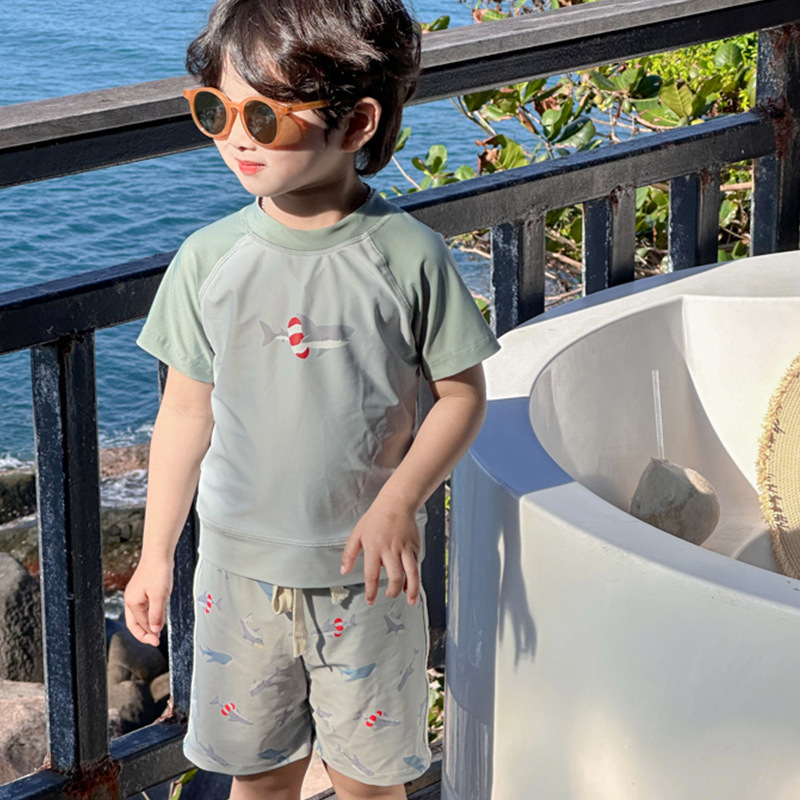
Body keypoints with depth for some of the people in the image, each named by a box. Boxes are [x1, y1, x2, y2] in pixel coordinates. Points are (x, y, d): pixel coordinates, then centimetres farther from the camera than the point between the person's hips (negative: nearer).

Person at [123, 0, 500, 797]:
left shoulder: (408, 255, -14)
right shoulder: (208, 260, -7)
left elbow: (461, 393, -5)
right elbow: (186, 411, 2)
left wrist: (398, 503, -18)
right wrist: (156, 554, 6)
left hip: (366, 570, -2)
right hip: (241, 565, 2)